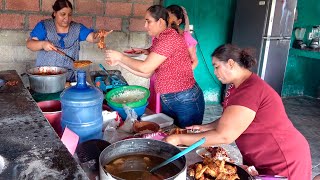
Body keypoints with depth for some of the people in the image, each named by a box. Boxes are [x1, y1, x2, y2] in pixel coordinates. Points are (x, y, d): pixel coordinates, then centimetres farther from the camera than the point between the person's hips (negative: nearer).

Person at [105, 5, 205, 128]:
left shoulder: (170, 38, -18)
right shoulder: (157, 40, 10)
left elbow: (145, 68, -20)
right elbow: (147, 73, 8)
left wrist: (121, 56, -8)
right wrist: (119, 62, 5)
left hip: (186, 102, -8)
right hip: (167, 101, 9)